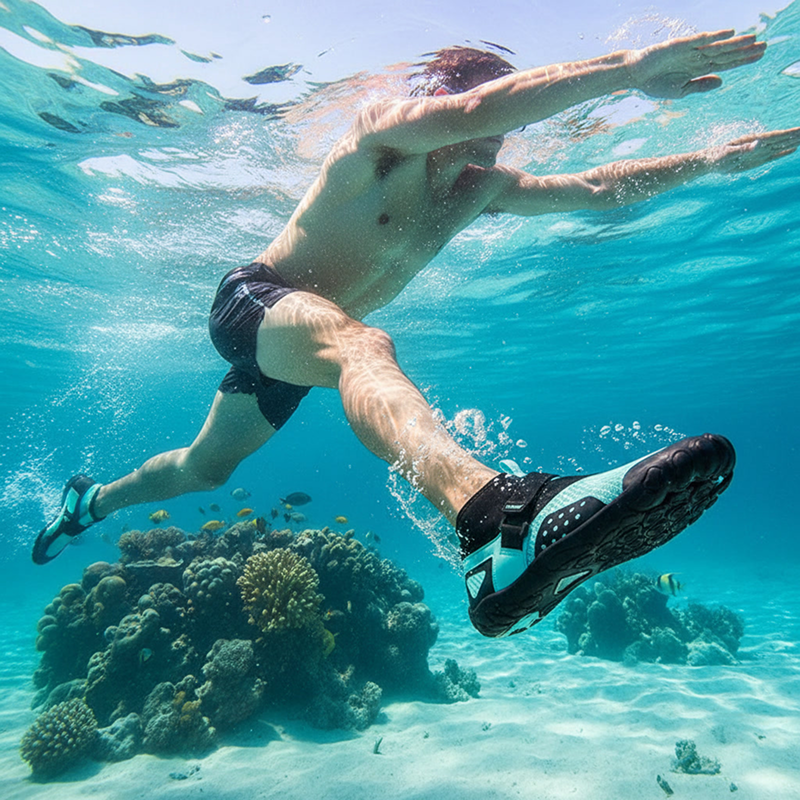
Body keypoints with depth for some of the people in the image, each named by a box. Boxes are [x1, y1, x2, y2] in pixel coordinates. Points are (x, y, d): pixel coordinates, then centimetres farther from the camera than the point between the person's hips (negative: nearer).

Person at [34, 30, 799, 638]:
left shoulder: (480, 189, 4)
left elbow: (596, 188, 3)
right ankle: (497, 518, -67)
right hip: (252, 302, -7)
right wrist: (629, 68, -36)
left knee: (204, 467, 21)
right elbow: (472, 109, -35)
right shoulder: (382, 133, -15)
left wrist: (710, 160, -2)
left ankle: (93, 498, 50)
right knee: (359, 343, -41)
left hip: (298, 351, 7)